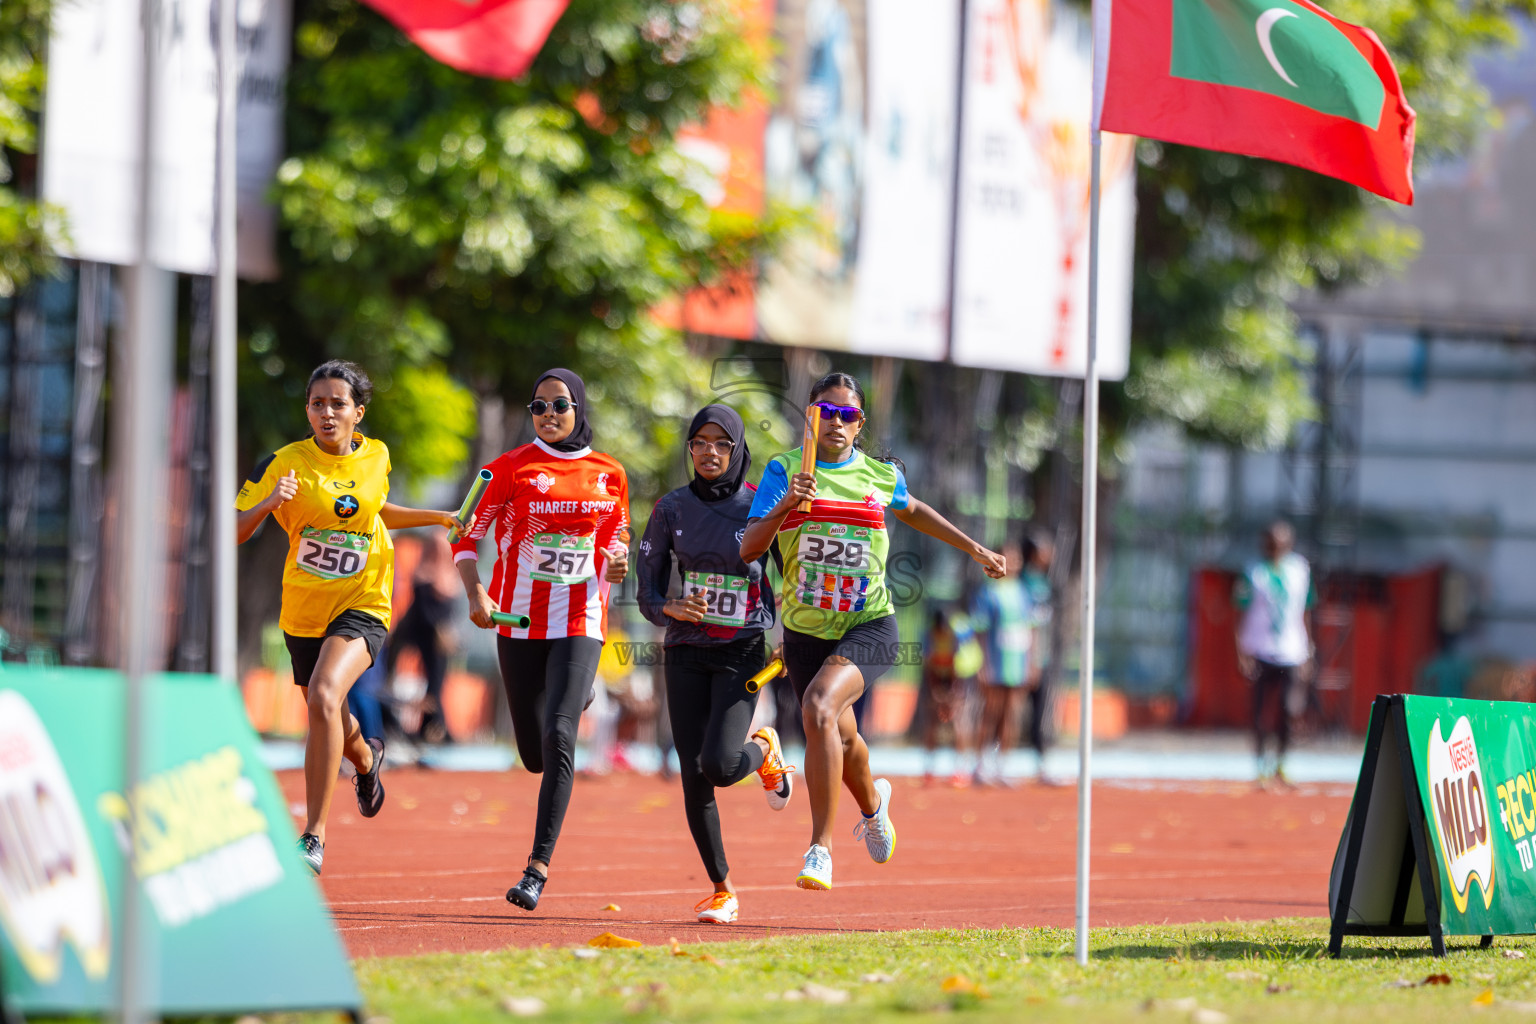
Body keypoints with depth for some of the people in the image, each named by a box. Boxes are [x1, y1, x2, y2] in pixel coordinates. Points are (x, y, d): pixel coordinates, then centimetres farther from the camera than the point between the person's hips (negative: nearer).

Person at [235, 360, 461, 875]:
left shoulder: (376, 457, -1)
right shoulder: (285, 464, -10)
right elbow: (233, 532, -12)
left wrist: (440, 518, 17)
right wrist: (268, 502, -30)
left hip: (362, 606, -2)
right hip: (303, 611, 2)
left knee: (324, 697, -28)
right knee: (329, 718, 20)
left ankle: (313, 836, -24)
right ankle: (366, 758, 61)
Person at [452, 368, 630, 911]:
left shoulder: (609, 475, 7)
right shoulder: (511, 468, -1)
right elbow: (466, 536, 1)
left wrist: (616, 564, -4)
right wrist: (476, 593, -15)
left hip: (580, 620, -1)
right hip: (519, 621, 1)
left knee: (558, 737, -19)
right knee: (535, 755, 8)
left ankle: (538, 868, -18)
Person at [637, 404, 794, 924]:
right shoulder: (673, 508, 4)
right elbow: (648, 592, 4)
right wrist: (672, 608, -17)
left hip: (742, 652, -3)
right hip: (687, 653, 3)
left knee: (719, 765, -20)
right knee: (694, 779, -2)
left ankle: (763, 750, 17)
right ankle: (722, 891, 13)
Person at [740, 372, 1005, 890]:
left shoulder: (881, 475, 1)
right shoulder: (784, 470, -4)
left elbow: (912, 511, 25)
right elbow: (749, 549, -13)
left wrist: (974, 548, 32)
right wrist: (785, 507, -30)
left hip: (869, 626, -2)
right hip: (806, 630, 2)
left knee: (819, 708, -29)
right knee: (839, 739, 17)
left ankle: (820, 847, -25)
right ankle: (872, 801, 55)